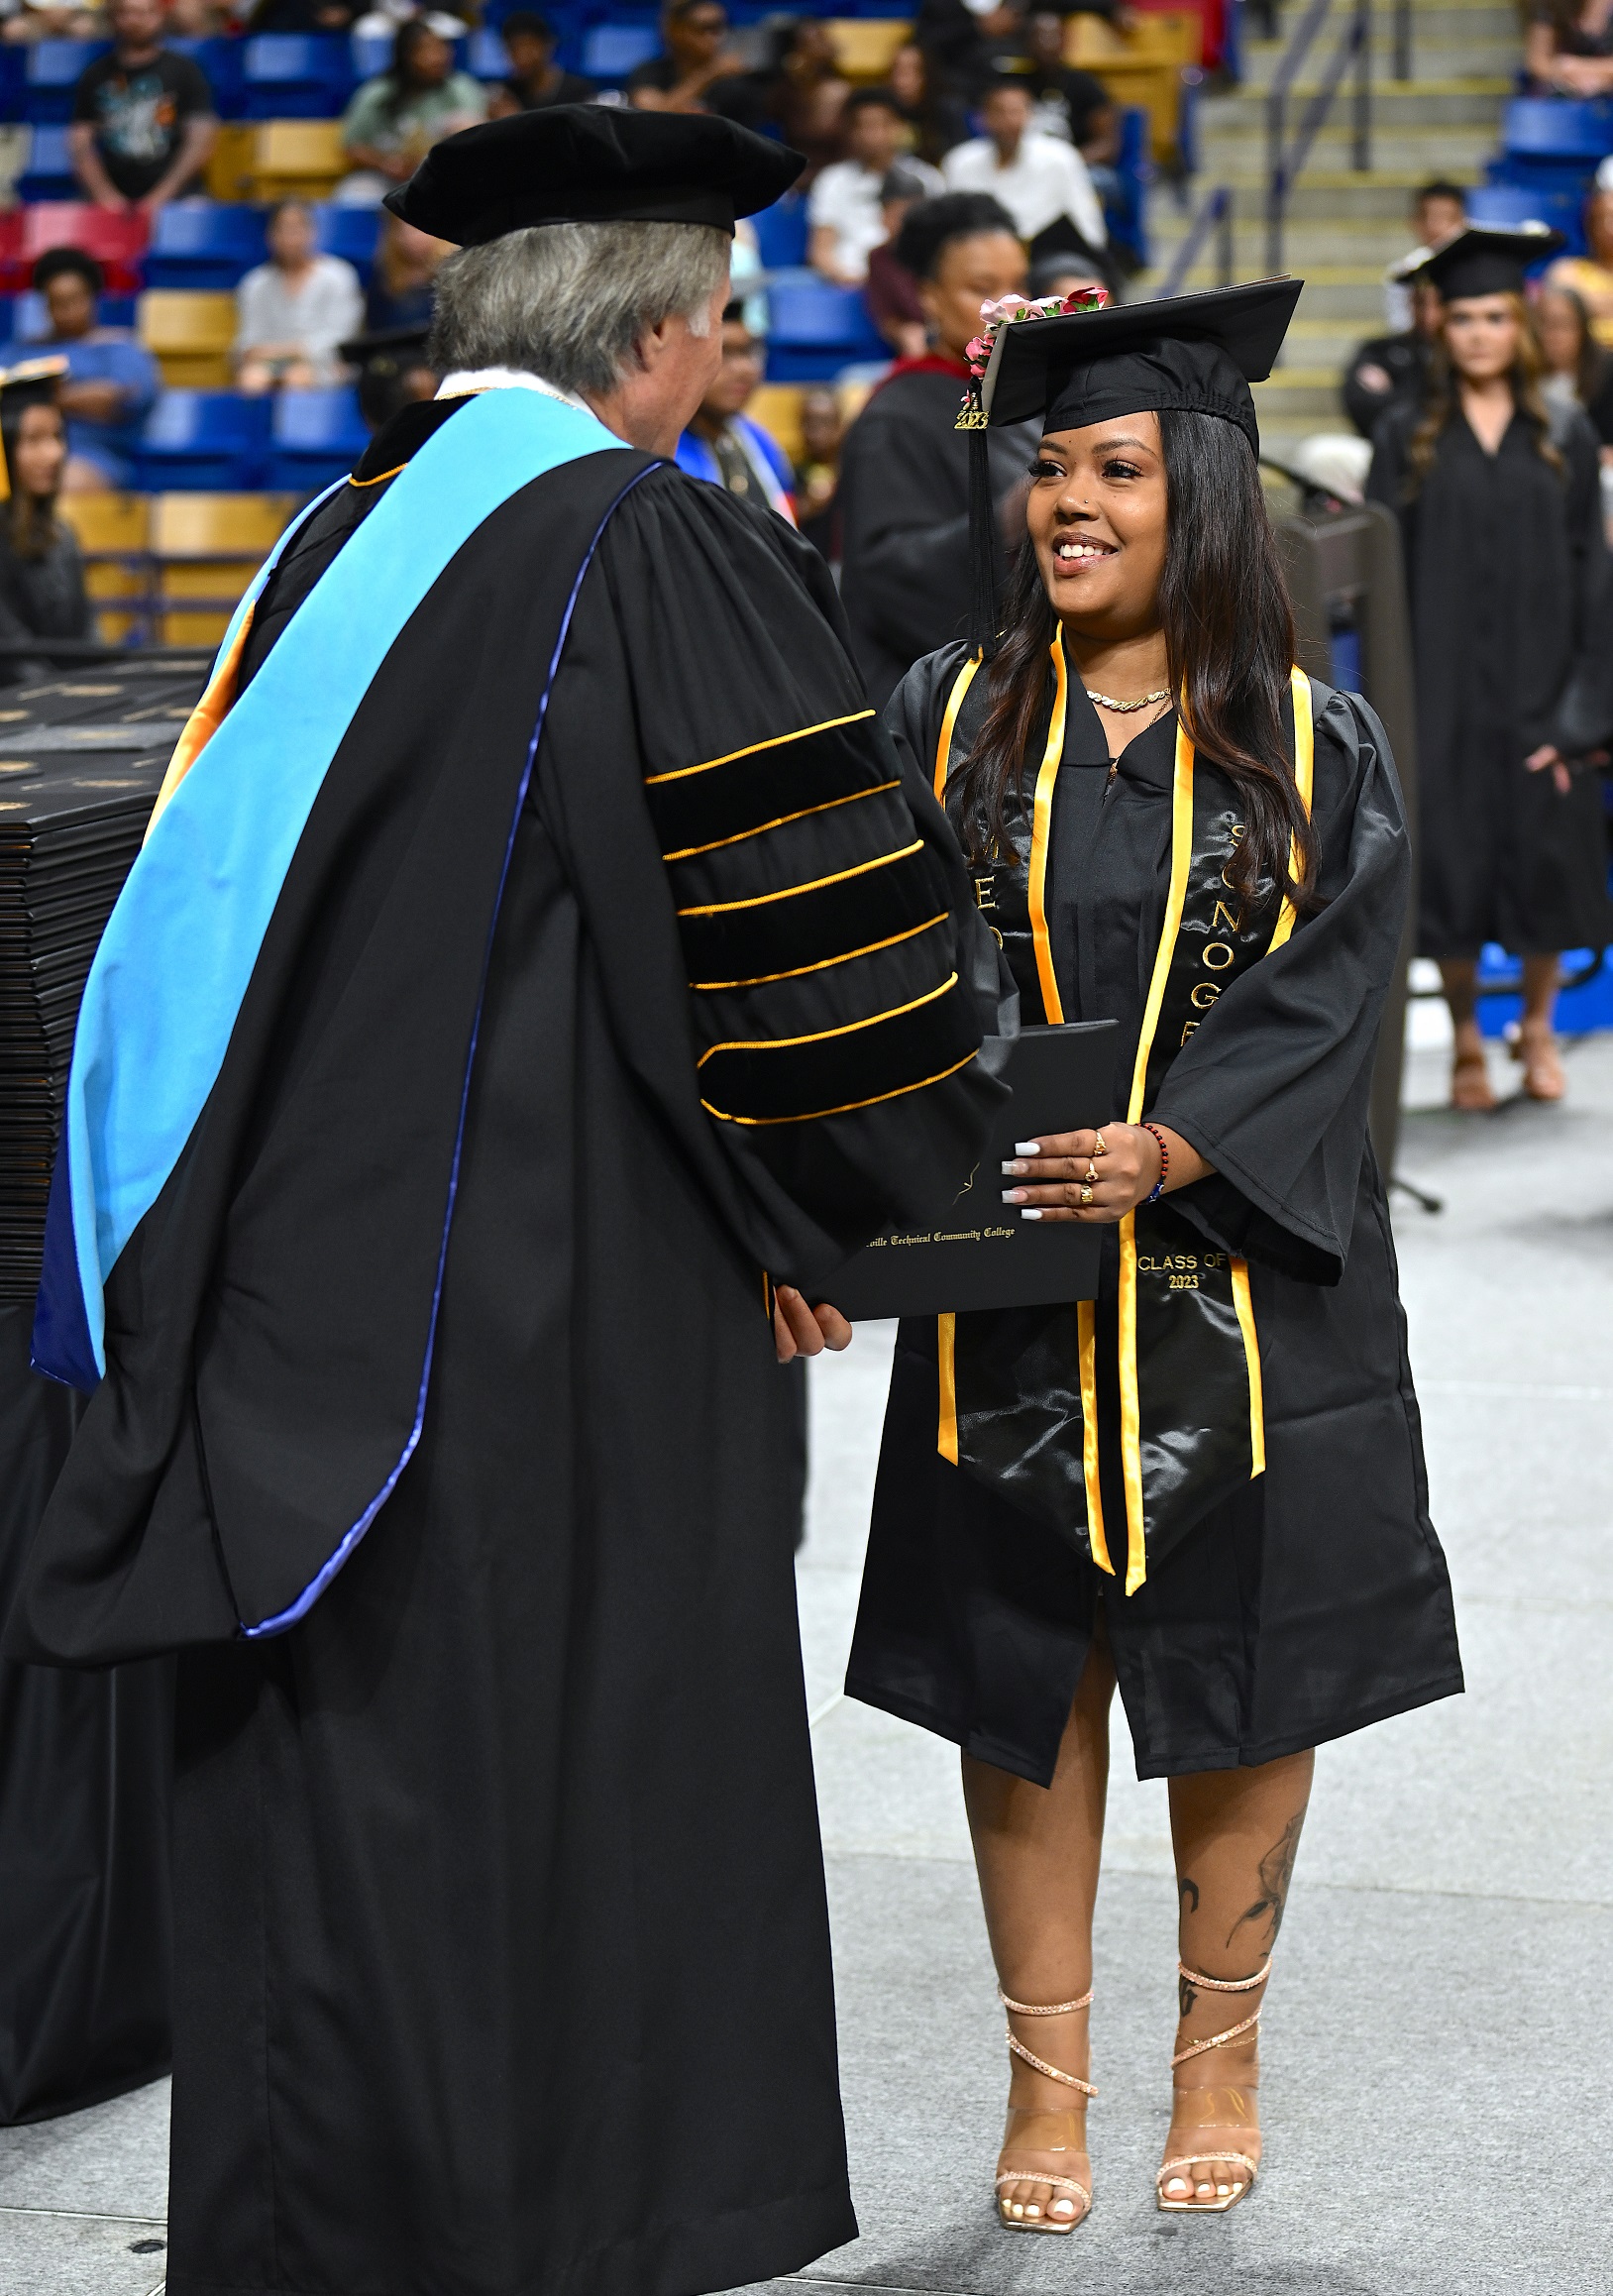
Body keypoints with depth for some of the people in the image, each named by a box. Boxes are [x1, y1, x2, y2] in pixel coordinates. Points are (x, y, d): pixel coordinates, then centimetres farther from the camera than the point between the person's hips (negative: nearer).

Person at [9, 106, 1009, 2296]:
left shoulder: (336, 548, 12)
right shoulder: (665, 553, -11)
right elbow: (826, 920, -12)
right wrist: (817, 1202, 5)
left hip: (295, 1302, 7)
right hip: (565, 1316, -7)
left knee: (341, 1783, 13)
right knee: (566, 1783, 2)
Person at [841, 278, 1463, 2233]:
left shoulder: (1314, 750, -1)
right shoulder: (949, 721, 2)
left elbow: (1320, 1005, -10)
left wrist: (1169, 1149, -26)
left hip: (1238, 1288, -1)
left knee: (1241, 1691, 8)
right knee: (1025, 1686, 6)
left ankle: (1219, 2046, 26)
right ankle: (1047, 2073, 19)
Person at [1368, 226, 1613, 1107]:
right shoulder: (1407, 438, 3)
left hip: (1536, 681, 1)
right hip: (1441, 690, -1)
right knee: (1453, 863, 1)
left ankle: (1537, 1026, 24)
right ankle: (1466, 1041, 16)